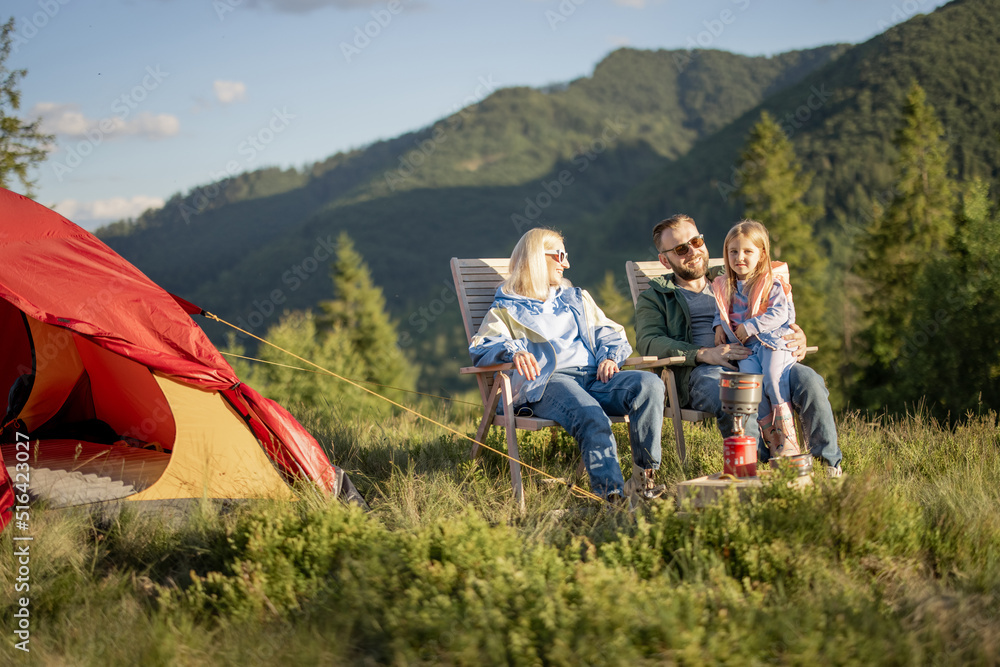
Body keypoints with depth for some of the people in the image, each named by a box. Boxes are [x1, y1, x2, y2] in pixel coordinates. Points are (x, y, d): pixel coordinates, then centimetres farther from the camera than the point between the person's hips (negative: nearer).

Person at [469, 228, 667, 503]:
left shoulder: (577, 298, 35)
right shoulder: (507, 308, 18)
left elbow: (611, 333, 28)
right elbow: (480, 349, 2)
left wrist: (610, 357, 4)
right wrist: (512, 351, -21)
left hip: (594, 377, 5)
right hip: (548, 383, -5)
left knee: (650, 384, -27)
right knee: (590, 415, -39)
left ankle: (644, 476, -27)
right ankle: (613, 492, -55)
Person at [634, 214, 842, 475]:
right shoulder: (654, 298, 20)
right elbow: (648, 342, 0)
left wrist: (796, 334, 3)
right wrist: (705, 354, -16)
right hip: (703, 371, -4)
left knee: (808, 380, -27)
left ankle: (832, 465, -25)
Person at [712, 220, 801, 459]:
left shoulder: (772, 282, 2)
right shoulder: (725, 286, 16)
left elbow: (779, 313, -8)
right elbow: (720, 311, 31)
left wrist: (751, 327, -14)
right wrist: (719, 326, 9)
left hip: (773, 341, -3)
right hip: (744, 348, 3)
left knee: (773, 376, -29)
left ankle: (787, 437, -21)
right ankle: (770, 438, -18)